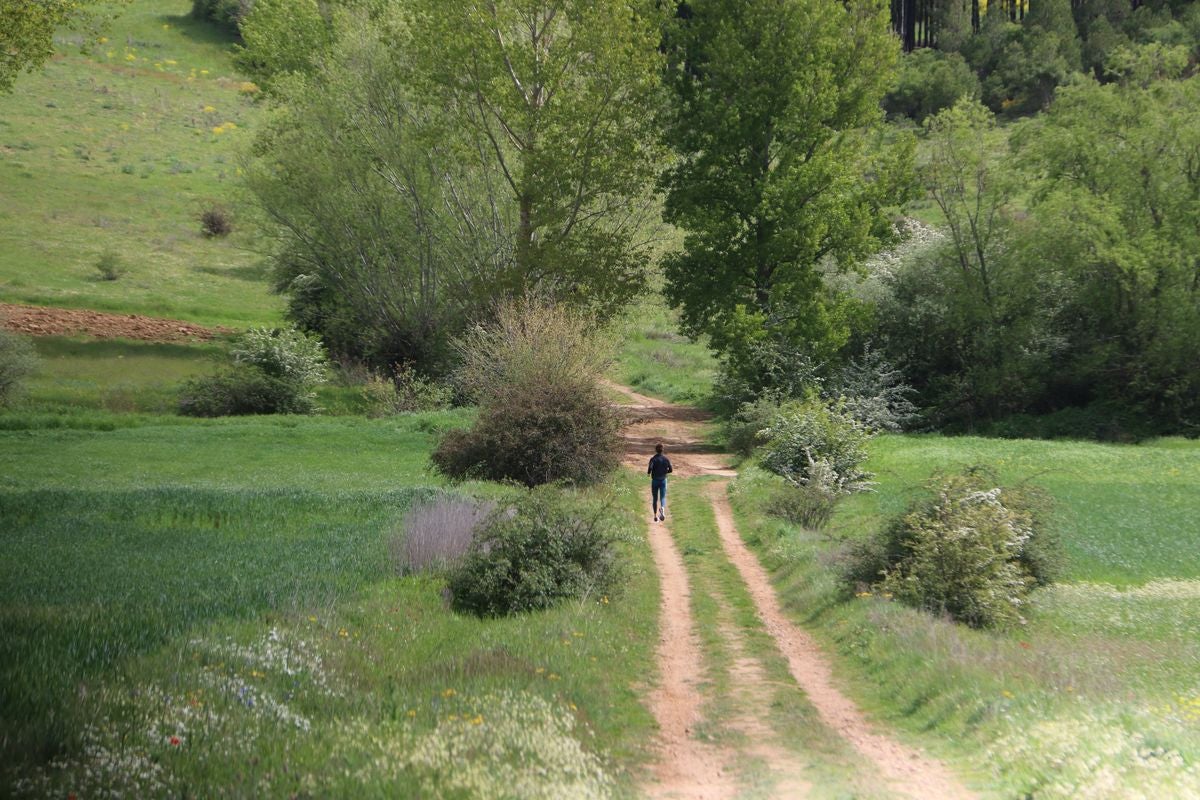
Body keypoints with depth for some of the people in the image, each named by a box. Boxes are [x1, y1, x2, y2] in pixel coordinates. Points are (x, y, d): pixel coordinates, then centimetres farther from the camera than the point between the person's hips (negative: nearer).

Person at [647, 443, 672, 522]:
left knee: (654, 499, 11)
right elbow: (670, 470, -1)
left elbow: (650, 468, -24)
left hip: (655, 481, -1)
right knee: (663, 497, 5)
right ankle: (662, 510, -25)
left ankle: (656, 516, 14)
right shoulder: (666, 459, -3)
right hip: (663, 480, 1)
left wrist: (648, 473, -3)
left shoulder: (653, 459, -10)